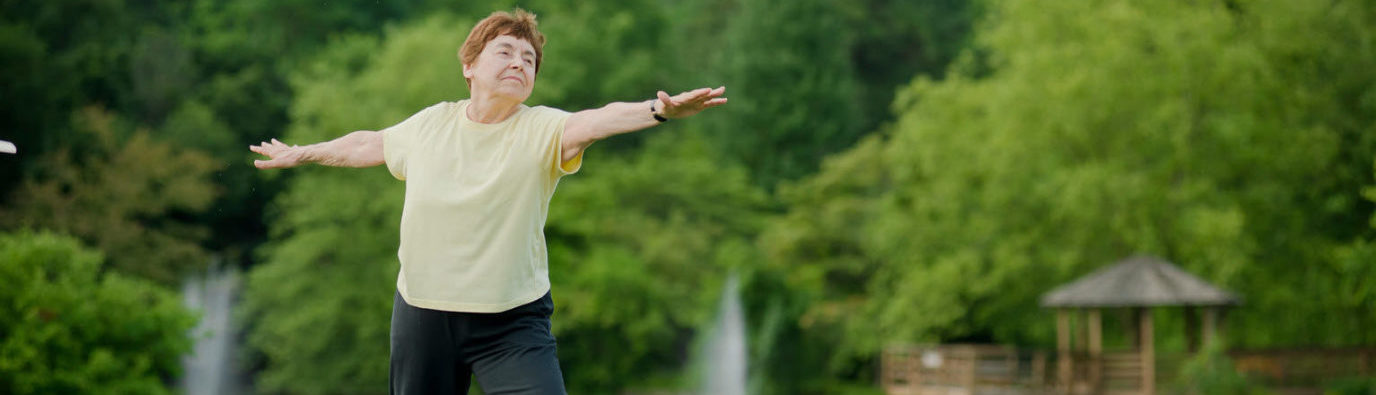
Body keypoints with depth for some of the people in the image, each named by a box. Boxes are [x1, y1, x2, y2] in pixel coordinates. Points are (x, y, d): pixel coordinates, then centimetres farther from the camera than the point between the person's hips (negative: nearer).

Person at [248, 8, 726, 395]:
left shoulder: (542, 129, -9)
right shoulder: (430, 124, 3)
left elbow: (595, 120, -29)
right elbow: (371, 143, 22)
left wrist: (656, 110, -49)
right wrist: (301, 153, 36)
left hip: (512, 321, -3)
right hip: (422, 313, 3)